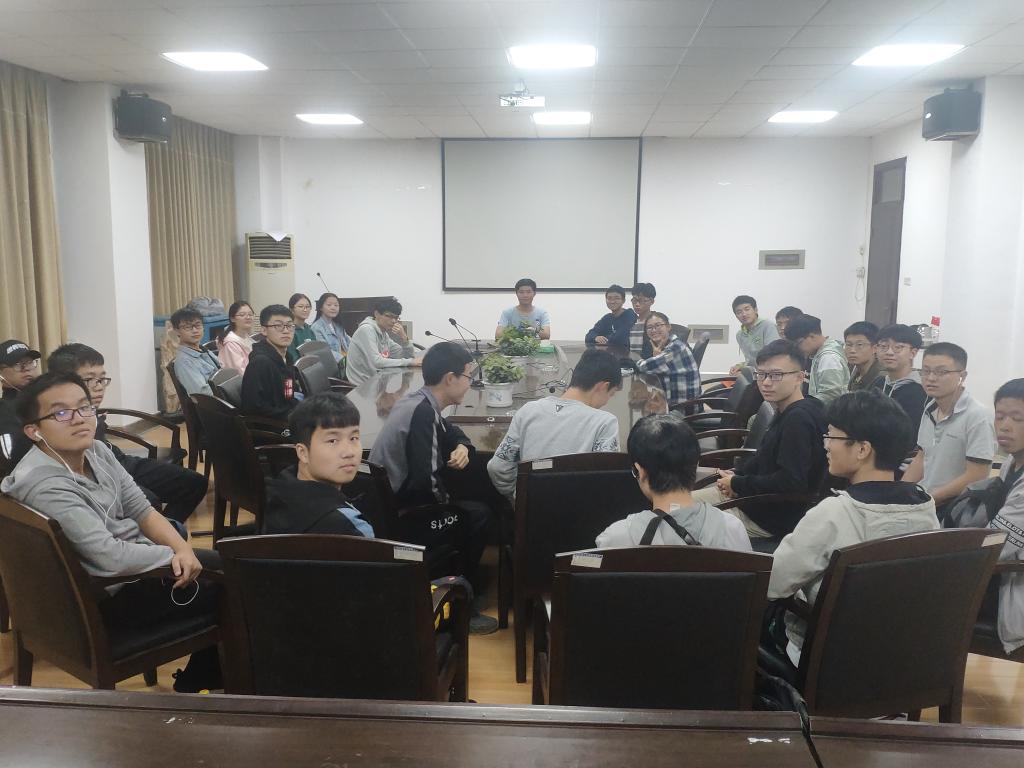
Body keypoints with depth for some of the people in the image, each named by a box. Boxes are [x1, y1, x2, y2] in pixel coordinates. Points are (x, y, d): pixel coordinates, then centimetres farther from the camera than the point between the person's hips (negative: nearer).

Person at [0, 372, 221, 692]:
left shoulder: (96, 451, -2)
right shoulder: (45, 486, -29)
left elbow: (142, 510, 2)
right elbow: (112, 558, -32)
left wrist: (183, 549, -14)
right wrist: (174, 555, -17)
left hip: (134, 557, 9)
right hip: (111, 596, -8)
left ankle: (195, 681, 24)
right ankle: (195, 686, 19)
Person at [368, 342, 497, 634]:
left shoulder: (420, 403, 6)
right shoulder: (422, 412, -24)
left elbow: (453, 433, 23)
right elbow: (424, 482, -29)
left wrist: (462, 447, 0)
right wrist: (447, 499, -8)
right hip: (395, 520, -10)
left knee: (471, 502, 15)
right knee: (477, 516, -1)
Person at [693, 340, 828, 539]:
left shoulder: (799, 419, -25)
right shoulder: (786, 413, 6)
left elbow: (791, 481, -31)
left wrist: (737, 484, -18)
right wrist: (737, 473, -1)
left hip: (770, 519, -10)